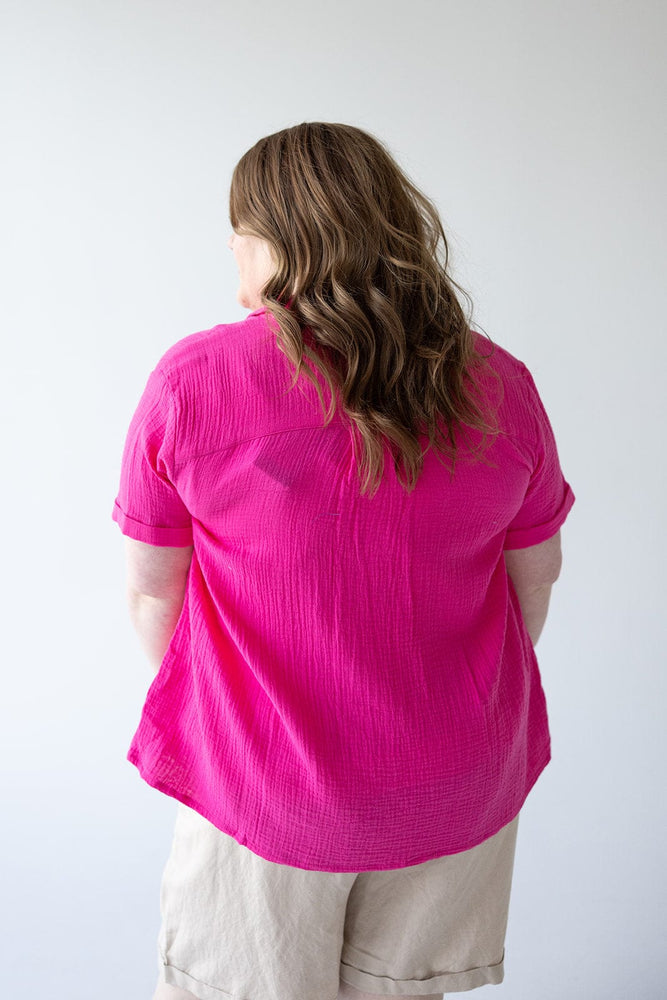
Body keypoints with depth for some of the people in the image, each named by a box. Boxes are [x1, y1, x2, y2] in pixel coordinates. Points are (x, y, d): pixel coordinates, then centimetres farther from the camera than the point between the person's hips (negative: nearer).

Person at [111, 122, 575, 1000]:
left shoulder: (192, 379, -15)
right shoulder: (499, 385, -7)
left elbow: (152, 592, -6)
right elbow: (535, 576, 3)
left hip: (265, 780, -2)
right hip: (460, 786, 3)